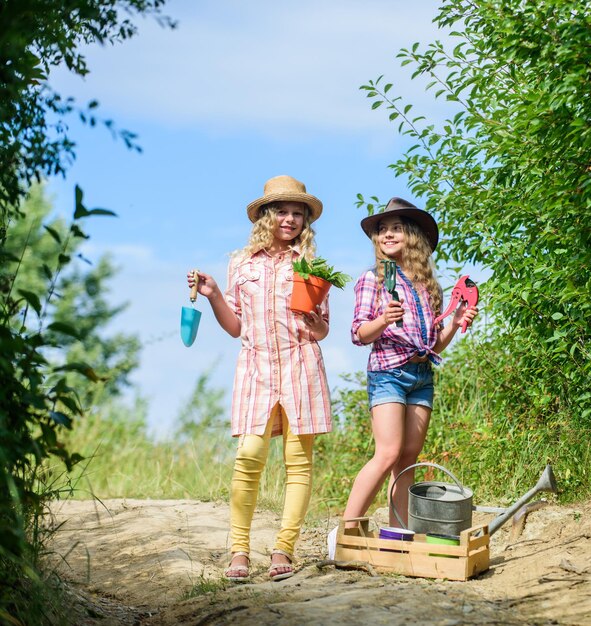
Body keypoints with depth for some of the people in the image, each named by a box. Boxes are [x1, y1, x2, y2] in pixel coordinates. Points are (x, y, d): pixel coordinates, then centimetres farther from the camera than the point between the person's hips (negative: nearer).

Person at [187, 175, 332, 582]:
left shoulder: (310, 264, 11)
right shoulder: (242, 264, 14)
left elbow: (322, 332, 10)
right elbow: (235, 327, 16)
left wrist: (315, 324, -13)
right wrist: (212, 295, 2)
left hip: (300, 367, 0)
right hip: (257, 366, 0)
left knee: (299, 459, -5)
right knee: (250, 456, -11)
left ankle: (284, 549, -2)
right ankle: (239, 551, -6)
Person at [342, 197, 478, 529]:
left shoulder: (428, 286, 16)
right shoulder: (373, 278, 4)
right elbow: (359, 334, -3)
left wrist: (455, 323, 1)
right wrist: (383, 320, -22)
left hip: (423, 376, 5)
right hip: (388, 372, -5)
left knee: (409, 458, 2)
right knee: (388, 455, -17)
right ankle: (346, 530, -15)